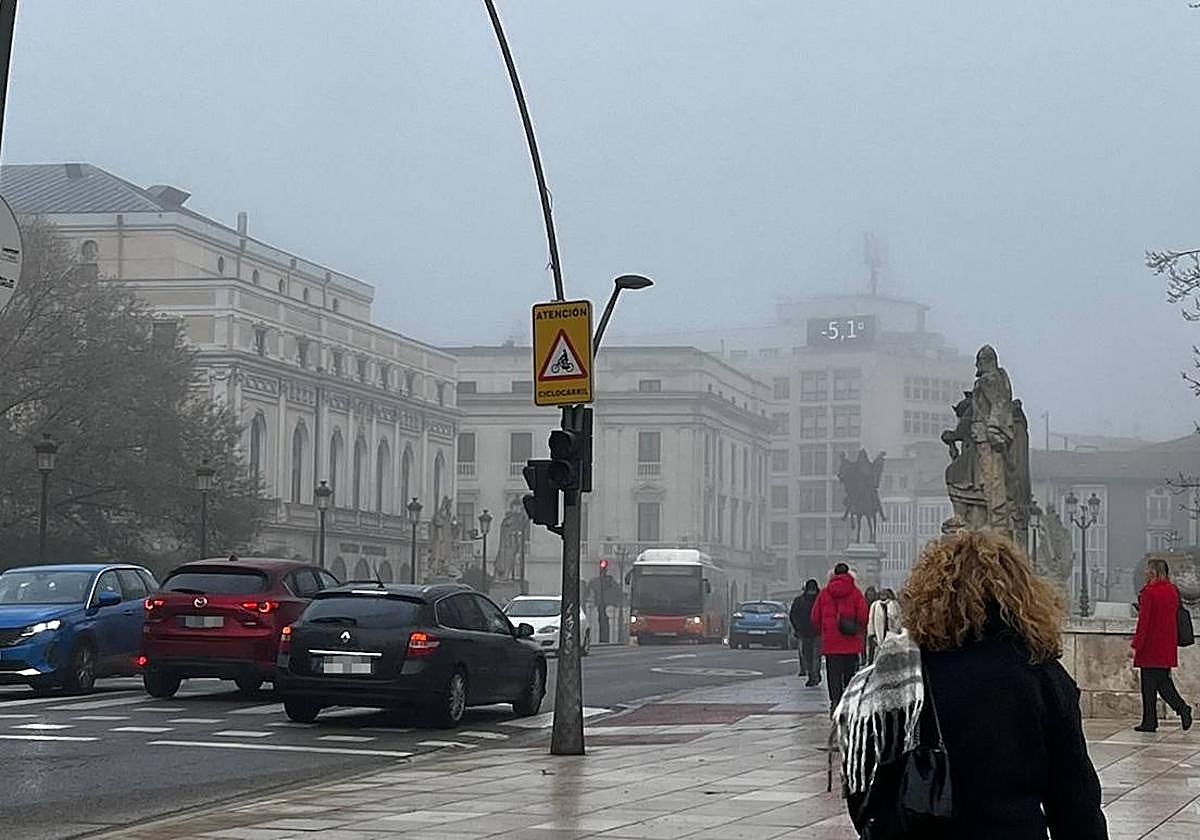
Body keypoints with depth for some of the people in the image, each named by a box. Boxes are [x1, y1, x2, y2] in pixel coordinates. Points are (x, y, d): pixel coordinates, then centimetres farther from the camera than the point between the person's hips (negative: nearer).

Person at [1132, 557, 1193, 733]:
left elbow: (1144, 620, -15)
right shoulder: (1173, 591, 7)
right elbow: (1175, 617, 14)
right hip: (1168, 646, 7)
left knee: (1149, 684, 0)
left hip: (1151, 646, -7)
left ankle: (1149, 722, 4)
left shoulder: (1149, 592, -14)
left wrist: (1136, 645, -12)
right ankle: (1182, 708, -3)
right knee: (1163, 680, 15)